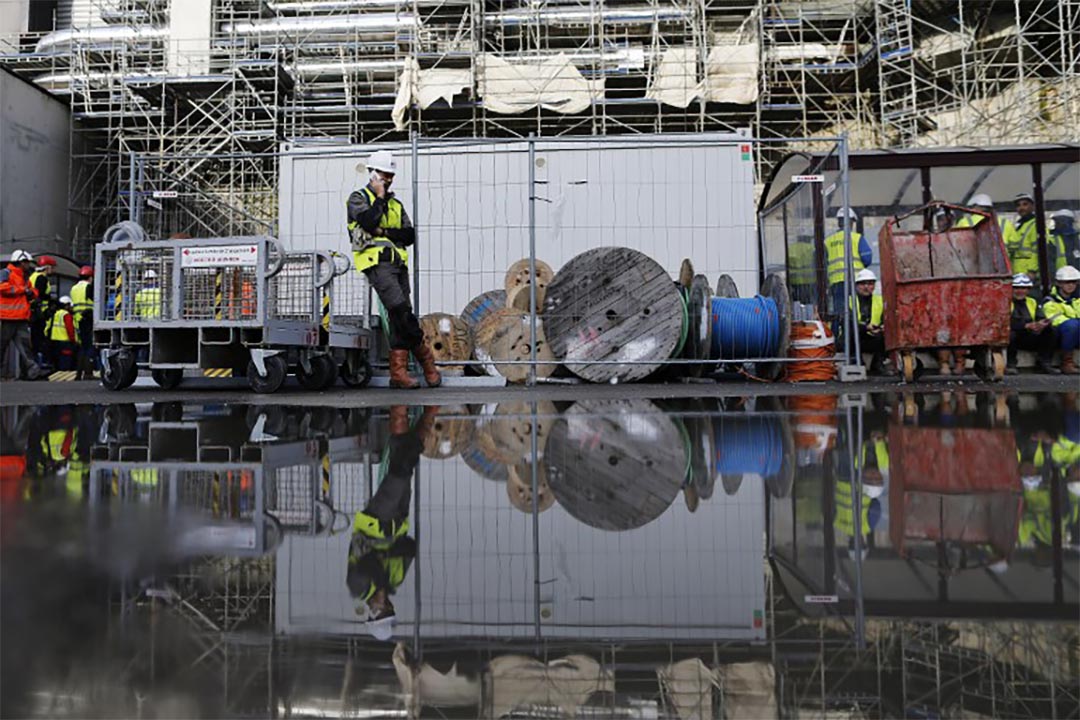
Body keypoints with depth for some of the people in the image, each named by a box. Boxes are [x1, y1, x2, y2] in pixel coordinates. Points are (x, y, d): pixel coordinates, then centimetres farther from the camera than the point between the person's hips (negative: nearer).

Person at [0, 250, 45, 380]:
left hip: (21, 317, 8)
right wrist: (22, 290, -13)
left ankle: (32, 370, -6)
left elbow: (33, 292, 27)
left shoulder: (25, 277, 21)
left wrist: (31, 292, 3)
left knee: (24, 343, 0)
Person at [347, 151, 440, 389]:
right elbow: (368, 221, -13)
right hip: (376, 261, -6)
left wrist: (385, 231, -4)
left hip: (398, 262, 6)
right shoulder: (358, 198, 9)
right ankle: (424, 356, -6)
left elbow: (410, 235, 11)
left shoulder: (396, 204, 25)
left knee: (399, 316, -1)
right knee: (401, 310, -20)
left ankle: (398, 372, -1)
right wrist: (380, 197, -1)